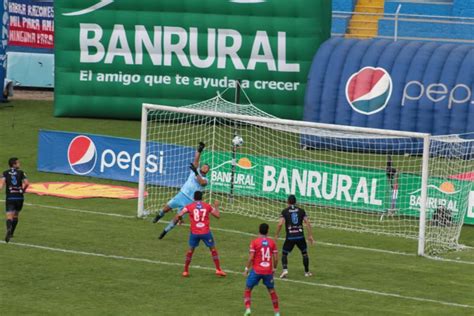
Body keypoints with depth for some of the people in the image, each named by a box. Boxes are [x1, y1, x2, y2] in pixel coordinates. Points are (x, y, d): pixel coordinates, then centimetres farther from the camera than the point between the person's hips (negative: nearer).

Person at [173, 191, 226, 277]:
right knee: (213, 249, 15)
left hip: (194, 233, 0)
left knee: (191, 250, 17)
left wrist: (175, 220, 10)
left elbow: (179, 215, -11)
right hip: (206, 232, 0)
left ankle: (185, 271, 17)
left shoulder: (189, 206, 0)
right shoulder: (207, 206, 3)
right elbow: (218, 215, 10)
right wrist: (216, 206, 26)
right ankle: (218, 270, 13)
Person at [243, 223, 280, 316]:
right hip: (268, 271, 3)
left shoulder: (254, 242, -7)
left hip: (256, 270, -3)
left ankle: (248, 308, -7)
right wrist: (274, 269, 16)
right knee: (272, 290, 18)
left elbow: (251, 258, -11)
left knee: (248, 289, 10)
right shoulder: (272, 242, 1)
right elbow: (276, 258, 1)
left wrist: (247, 269, 0)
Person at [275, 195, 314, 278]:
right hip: (300, 236, 2)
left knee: (284, 254, 12)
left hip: (290, 237, -2)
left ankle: (285, 270, -10)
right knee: (304, 253, 22)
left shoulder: (285, 211, -1)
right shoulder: (301, 211, 5)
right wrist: (310, 236, 5)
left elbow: (280, 224, -12)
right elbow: (307, 223, 0)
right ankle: (307, 272, 26)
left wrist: (276, 235, -2)